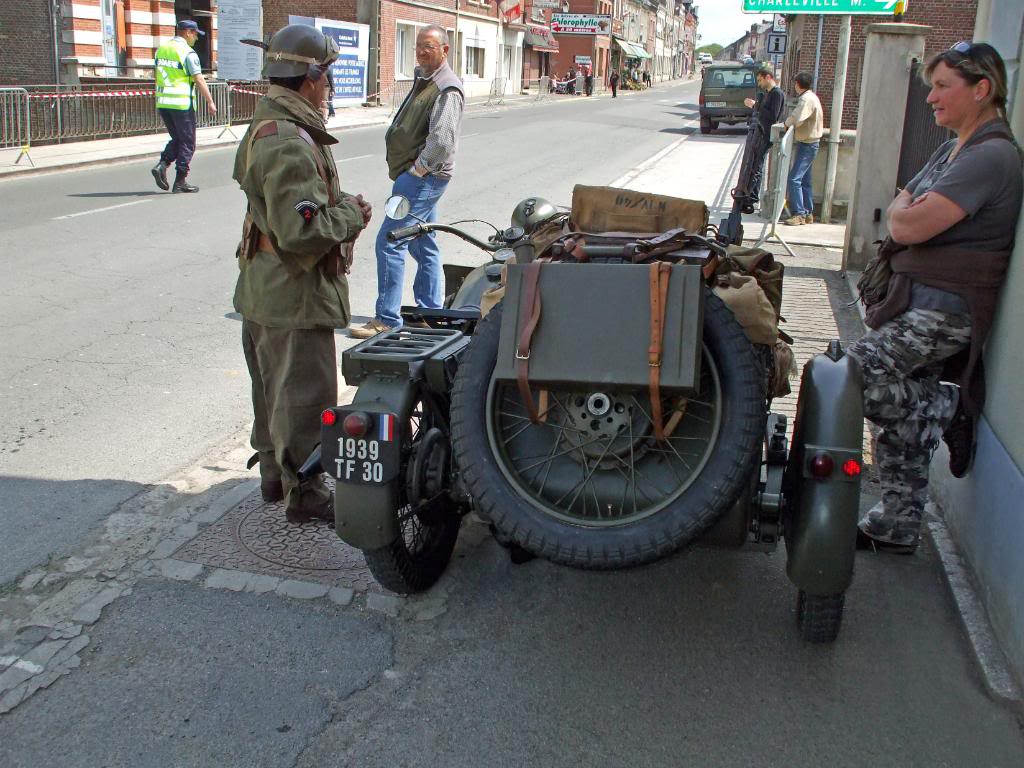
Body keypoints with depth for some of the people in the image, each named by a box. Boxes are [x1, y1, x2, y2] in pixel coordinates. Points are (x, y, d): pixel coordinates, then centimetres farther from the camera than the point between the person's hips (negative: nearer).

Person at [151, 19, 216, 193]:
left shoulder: (162, 49, 12)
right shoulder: (188, 52, -10)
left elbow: (159, 76, 18)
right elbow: (199, 80, -13)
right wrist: (210, 102, -7)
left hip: (162, 102, 7)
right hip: (182, 103, -7)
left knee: (177, 139, 20)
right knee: (187, 143, 3)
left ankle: (162, 165, -1)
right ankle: (180, 182, 2)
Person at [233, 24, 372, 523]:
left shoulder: (265, 128, 11)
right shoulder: (290, 144, -24)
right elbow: (302, 231, -30)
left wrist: (339, 202, 8)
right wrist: (351, 214, -14)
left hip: (263, 289, 11)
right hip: (295, 295, -11)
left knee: (274, 386, 21)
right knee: (304, 394, 1)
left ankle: (275, 473, 36)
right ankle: (304, 495, 13)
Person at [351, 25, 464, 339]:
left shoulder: (447, 90, -15)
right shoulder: (423, 80, 17)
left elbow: (442, 142, -25)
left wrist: (415, 171, -17)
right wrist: (414, 172, 14)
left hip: (423, 178, -11)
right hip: (418, 176, 11)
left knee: (389, 242, -12)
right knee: (423, 245, 14)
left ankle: (387, 318, -9)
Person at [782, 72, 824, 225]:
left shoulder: (806, 99, -17)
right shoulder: (811, 97, 15)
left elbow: (796, 119, -26)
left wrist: (787, 123, -8)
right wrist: (791, 122, 0)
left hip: (807, 144, -10)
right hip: (809, 143, 10)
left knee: (794, 178, -12)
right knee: (805, 180, 13)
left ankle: (798, 214, -13)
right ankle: (808, 214, 17)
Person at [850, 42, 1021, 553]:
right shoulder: (952, 150, 16)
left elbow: (908, 226, -23)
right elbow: (898, 211, 16)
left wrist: (903, 211, -1)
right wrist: (907, 211, -6)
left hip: (942, 312, -9)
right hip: (920, 305, 9)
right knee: (903, 428, 12)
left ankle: (947, 411, 2)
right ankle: (898, 529, 22)